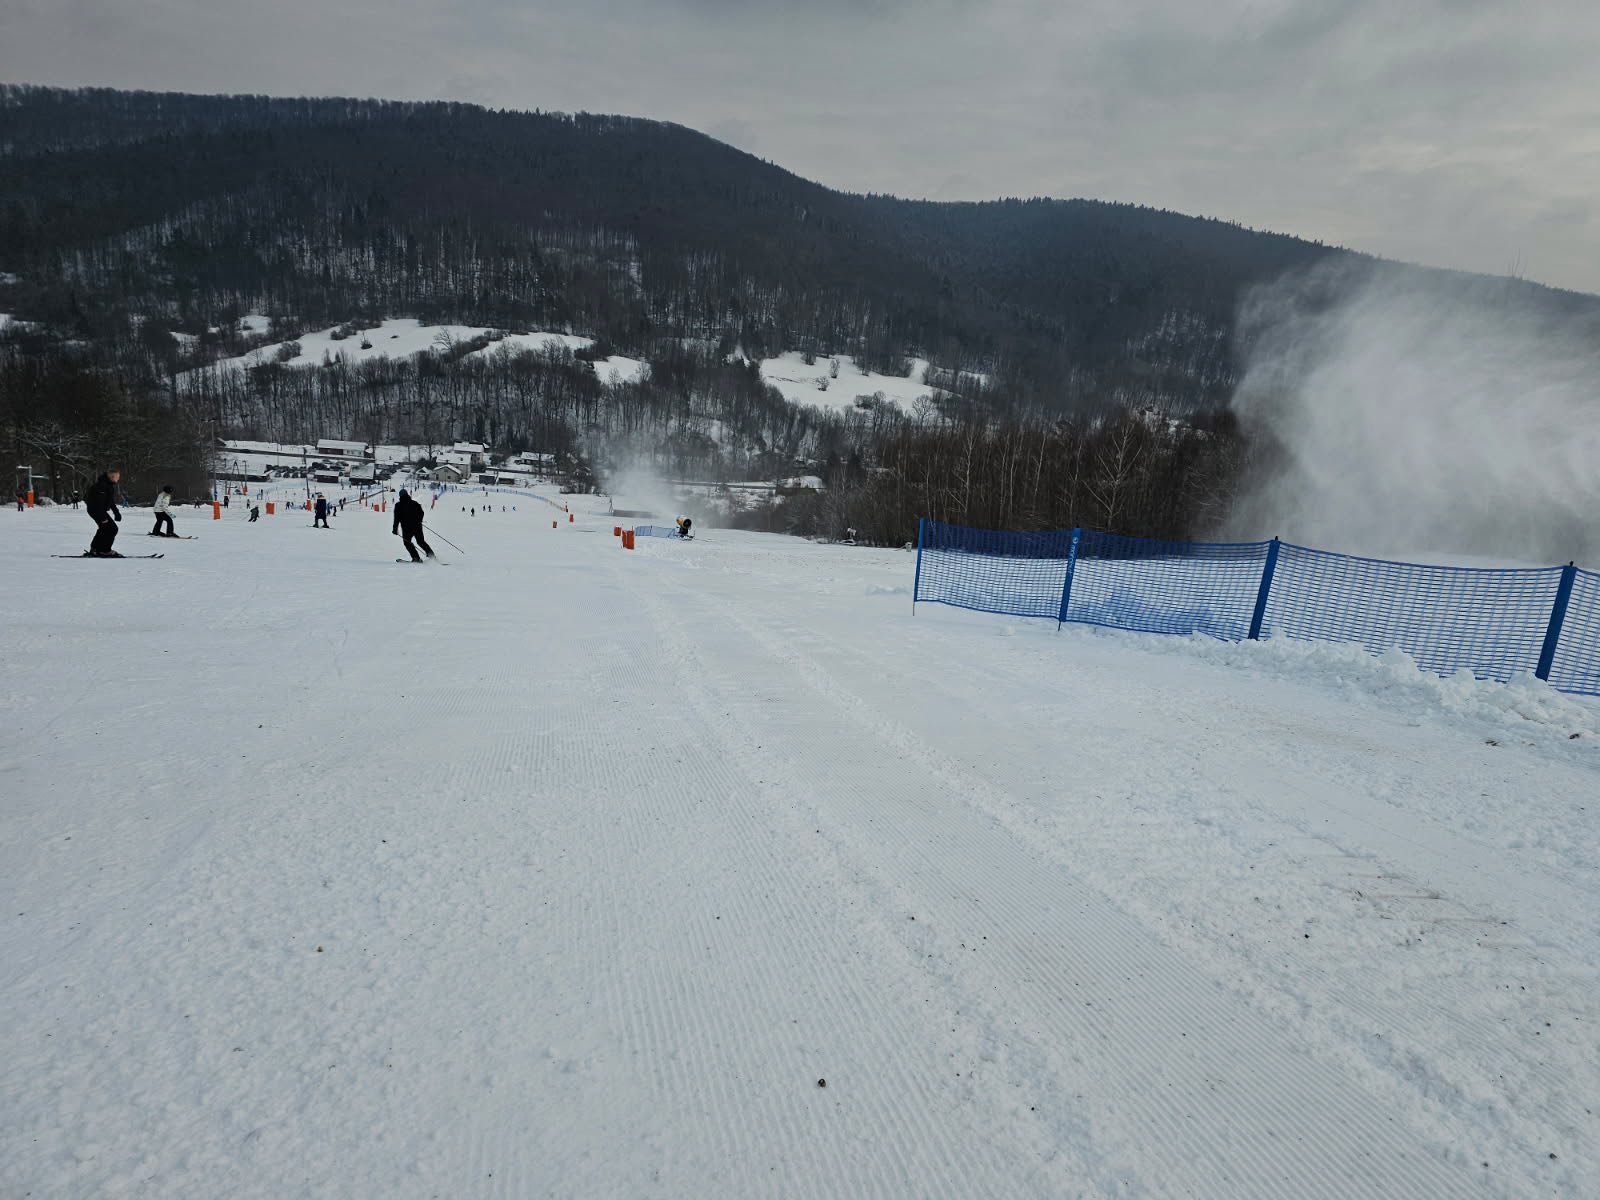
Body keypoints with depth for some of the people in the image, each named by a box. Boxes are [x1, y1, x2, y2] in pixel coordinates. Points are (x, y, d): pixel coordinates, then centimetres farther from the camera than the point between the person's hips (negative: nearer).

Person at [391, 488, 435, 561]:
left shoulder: (398, 505, -3)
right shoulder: (414, 503, 6)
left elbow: (397, 518, -7)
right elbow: (421, 513, 12)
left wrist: (395, 529, -2)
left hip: (407, 528, -4)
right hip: (417, 526, 4)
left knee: (407, 542, 11)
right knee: (421, 541, 19)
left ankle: (416, 557, -4)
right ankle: (430, 553, 7)